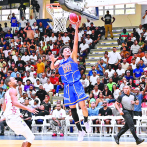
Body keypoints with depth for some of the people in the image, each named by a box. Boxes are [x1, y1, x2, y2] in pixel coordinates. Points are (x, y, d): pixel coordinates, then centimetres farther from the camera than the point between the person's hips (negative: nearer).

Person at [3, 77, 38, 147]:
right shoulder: (13, 90, -7)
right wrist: (28, 109, -30)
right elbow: (15, 103, -26)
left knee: (29, 137, 14)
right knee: (30, 137, -11)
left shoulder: (7, 92, 22)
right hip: (14, 118, -10)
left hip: (9, 119, 10)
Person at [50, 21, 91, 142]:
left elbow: (76, 43, -5)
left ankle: (86, 122, 14)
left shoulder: (73, 57, 4)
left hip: (77, 85, -3)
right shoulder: (60, 62, 12)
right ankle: (80, 130, 12)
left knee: (82, 105, -14)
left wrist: (76, 29, -13)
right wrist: (53, 61, -27)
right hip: (67, 87, 3)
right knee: (72, 108, 3)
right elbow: (53, 68, -6)